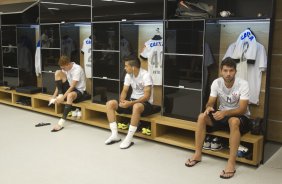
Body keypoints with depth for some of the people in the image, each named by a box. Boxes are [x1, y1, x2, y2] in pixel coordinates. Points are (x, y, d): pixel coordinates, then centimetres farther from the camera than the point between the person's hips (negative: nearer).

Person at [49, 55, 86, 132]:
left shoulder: (77, 69, -21)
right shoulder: (65, 68, 1)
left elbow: (72, 86, -26)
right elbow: (60, 83, 4)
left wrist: (63, 97, -30)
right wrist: (54, 96, -5)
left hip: (79, 91, -7)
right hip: (69, 88, 7)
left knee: (70, 95, -44)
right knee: (58, 72, -9)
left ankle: (61, 122, -46)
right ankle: (60, 95, -13)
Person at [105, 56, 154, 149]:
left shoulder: (145, 75, -19)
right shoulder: (128, 75, 3)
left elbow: (147, 96, -25)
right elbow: (124, 91, 6)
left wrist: (130, 103, -31)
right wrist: (122, 101, -17)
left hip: (145, 103, -7)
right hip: (132, 101, 7)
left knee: (136, 107, -42)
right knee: (110, 104, -9)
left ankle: (129, 138, -31)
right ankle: (115, 135, -10)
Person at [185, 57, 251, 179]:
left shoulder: (243, 84, -21)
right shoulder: (216, 83, -10)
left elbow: (242, 109, -26)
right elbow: (210, 102, -9)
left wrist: (225, 112, -41)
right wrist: (209, 108, -34)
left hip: (240, 117, -4)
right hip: (222, 113, 5)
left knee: (233, 121, -39)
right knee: (202, 116, -20)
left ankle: (231, 162, -33)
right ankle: (198, 154, -11)